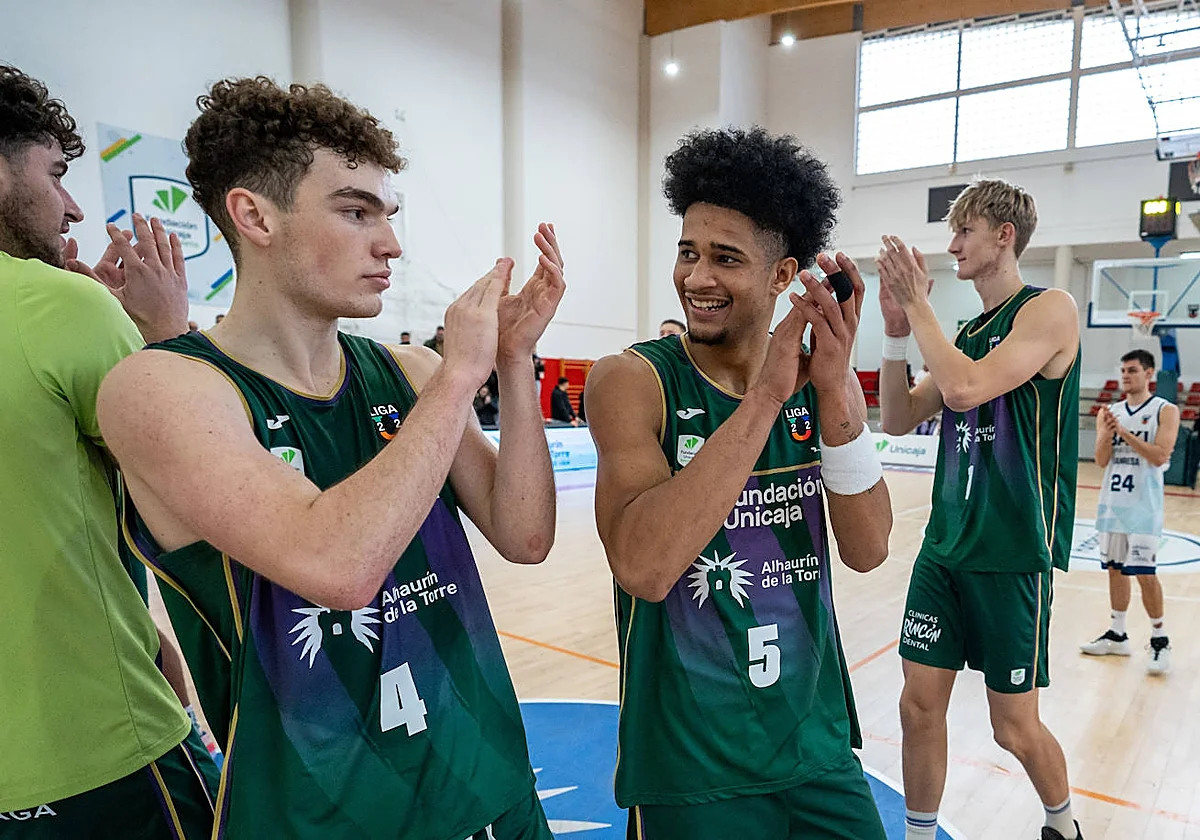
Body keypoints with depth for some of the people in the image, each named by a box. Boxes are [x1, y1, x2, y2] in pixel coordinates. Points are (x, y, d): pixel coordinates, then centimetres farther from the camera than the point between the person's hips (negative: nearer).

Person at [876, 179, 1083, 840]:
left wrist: (917, 303, -13)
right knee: (920, 704, 6)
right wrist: (896, 326, -1)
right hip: (945, 544, 6)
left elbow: (966, 388, -24)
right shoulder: (965, 331, 13)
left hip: (1013, 553, -6)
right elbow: (896, 420, 8)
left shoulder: (1049, 309, -9)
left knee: (1015, 726, 7)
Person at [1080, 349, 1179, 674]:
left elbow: (1160, 456, -16)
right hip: (1112, 502, 5)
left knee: (1144, 573, -4)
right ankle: (1117, 635, 21)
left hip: (1143, 506, -5)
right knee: (1115, 569, 11)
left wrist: (1124, 431, -20)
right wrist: (1107, 432, -16)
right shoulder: (1110, 412, 9)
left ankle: (1160, 640, 11)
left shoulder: (1165, 410, -4)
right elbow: (1101, 460, 2)